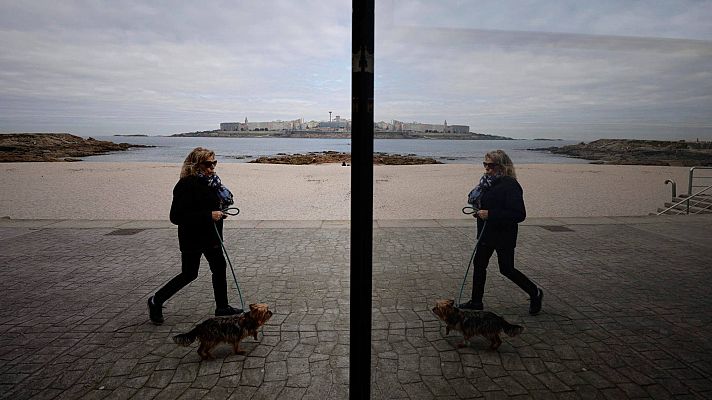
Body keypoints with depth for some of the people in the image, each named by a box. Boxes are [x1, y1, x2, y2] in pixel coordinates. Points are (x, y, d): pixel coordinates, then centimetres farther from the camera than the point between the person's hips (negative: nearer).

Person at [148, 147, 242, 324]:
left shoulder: (211, 181, 4)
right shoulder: (186, 185, -22)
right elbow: (176, 216, -26)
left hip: (211, 236, 8)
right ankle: (156, 301, 24)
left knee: (219, 268, 12)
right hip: (193, 238, -8)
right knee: (189, 275, 3)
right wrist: (208, 215, -28)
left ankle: (222, 306, 26)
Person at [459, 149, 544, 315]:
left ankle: (535, 293, 27)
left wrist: (490, 214, -27)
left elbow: (519, 214, -26)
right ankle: (476, 301, 24)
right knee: (479, 264, 11)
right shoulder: (488, 182, 5)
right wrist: (479, 211, 0)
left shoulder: (510, 185, -20)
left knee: (506, 269, 3)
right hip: (486, 233, 9)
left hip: (503, 236, -8)